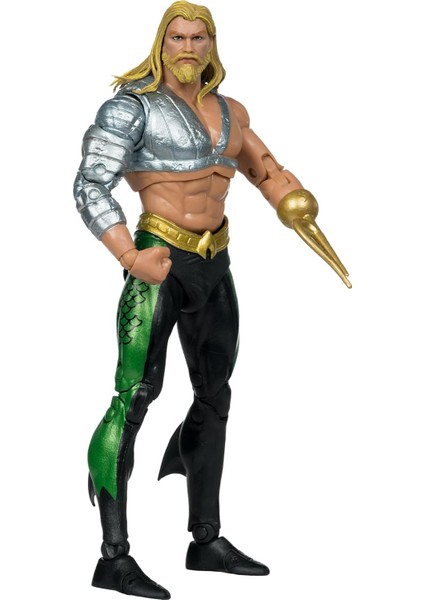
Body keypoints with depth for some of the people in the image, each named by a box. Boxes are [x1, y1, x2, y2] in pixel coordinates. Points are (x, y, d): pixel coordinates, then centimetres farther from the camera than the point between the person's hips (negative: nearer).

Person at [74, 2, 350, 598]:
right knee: (136, 395, -16)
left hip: (214, 267, 8)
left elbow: (267, 172, 25)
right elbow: (91, 185, -12)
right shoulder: (134, 103, -6)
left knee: (214, 398, 13)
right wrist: (131, 258, -23)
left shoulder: (228, 112, 13)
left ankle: (207, 541, 25)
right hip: (162, 265, -8)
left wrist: (302, 213, 7)